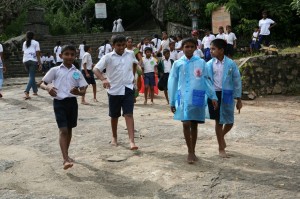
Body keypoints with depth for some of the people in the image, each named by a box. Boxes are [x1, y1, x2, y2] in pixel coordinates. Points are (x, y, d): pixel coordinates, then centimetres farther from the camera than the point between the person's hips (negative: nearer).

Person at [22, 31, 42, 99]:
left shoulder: (24, 43, 16)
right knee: (32, 77, -7)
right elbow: (37, 54, -3)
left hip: (25, 61, 5)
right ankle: (26, 91, -26)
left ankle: (35, 91, 25)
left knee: (32, 76, 18)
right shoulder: (36, 43, 3)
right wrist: (40, 63, -2)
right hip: (33, 60, -5)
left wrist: (24, 62, 17)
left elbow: (23, 53, 13)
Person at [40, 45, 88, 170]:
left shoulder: (77, 72, 6)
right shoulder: (55, 70, 0)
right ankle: (66, 159, -14)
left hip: (72, 102, 3)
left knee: (69, 129, 14)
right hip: (59, 102, -3)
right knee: (63, 130, -11)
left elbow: (83, 91, 3)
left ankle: (66, 155, 31)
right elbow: (42, 84, 3)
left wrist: (78, 92, -21)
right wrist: (48, 87, -20)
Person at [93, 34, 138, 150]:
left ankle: (132, 141, -16)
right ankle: (114, 137, 35)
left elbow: (135, 63, 26)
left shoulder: (130, 54, 3)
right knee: (114, 116, 14)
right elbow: (96, 69, -17)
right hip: (114, 90, -1)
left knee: (129, 114, -10)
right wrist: (103, 79, -34)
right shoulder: (108, 57, -8)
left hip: (128, 89, 1)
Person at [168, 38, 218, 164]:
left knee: (194, 125, 9)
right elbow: (172, 82, 6)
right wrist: (172, 102, 5)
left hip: (197, 98, 1)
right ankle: (190, 152, 7)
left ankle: (192, 152, 22)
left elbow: (206, 80, 10)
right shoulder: (178, 64, 3)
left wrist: (213, 96, 3)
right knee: (186, 124, -8)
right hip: (183, 98, -1)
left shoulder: (201, 63, 5)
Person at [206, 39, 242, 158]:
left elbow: (237, 81, 1)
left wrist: (238, 99, 1)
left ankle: (222, 136, 39)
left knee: (229, 122, 6)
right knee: (219, 122, 6)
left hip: (227, 95, 0)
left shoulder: (231, 64, -4)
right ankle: (221, 148, 20)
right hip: (214, 94, 0)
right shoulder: (209, 65, -1)